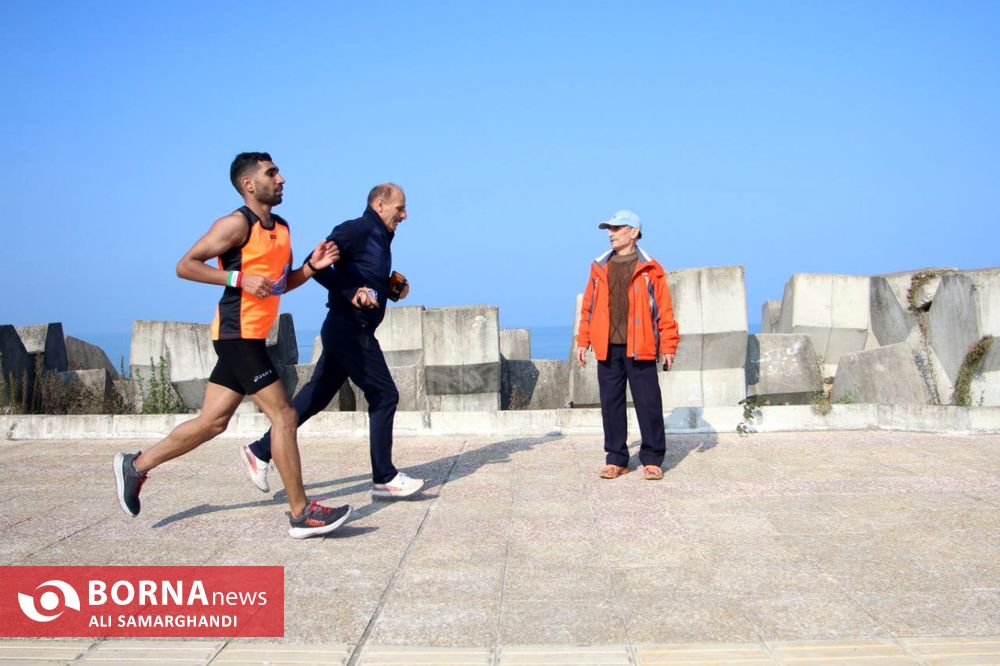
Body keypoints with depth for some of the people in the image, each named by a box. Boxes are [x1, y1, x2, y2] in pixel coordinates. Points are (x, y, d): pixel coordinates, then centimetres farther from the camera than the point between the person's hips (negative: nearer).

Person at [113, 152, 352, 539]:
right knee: (282, 415, -9)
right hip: (238, 333, -9)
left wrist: (312, 266, 3)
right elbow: (185, 266, -13)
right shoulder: (237, 224, -10)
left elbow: (282, 283, 22)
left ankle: (136, 466, 26)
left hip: (251, 336, 9)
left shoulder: (281, 229, 15)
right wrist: (240, 279, -21)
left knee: (213, 422, 12)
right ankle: (301, 514, -3)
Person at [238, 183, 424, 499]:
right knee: (384, 395, -5)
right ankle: (385, 479, 3)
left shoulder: (381, 238, 18)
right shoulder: (355, 230, -11)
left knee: (316, 396, 12)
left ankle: (261, 451, 19)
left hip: (349, 331, 10)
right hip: (350, 328, -10)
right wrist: (351, 292, -24)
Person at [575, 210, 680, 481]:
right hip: (607, 348, 4)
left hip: (639, 348, -4)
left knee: (648, 404, 0)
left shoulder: (649, 269, 1)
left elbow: (665, 309, 0)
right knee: (611, 403, 7)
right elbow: (588, 306, 14)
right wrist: (583, 341, 9)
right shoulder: (599, 268, 12)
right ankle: (616, 459, 16)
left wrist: (668, 346, -4)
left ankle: (652, 460, 10)